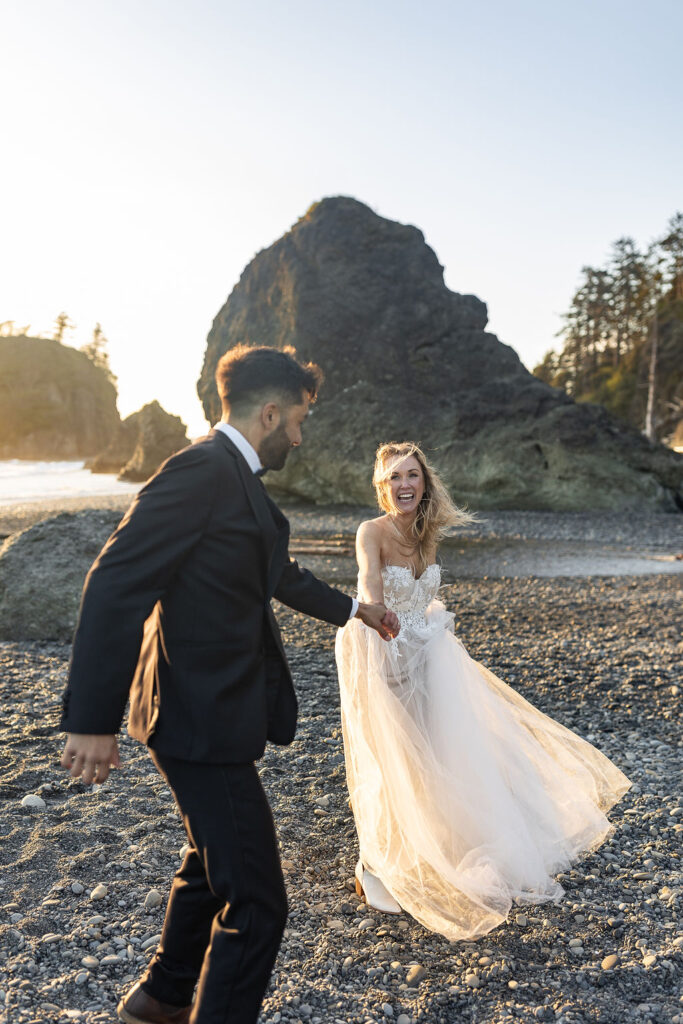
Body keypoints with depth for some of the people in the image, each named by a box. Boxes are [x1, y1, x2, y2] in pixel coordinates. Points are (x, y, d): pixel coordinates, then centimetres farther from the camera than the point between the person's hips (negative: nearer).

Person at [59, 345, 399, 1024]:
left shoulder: (238, 479, 12)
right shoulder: (202, 470, -20)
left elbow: (279, 574, 27)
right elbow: (116, 584, -25)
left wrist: (352, 608, 39)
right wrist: (91, 720, -27)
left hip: (218, 712, 11)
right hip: (202, 720, -11)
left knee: (213, 862, 27)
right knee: (256, 902, -2)